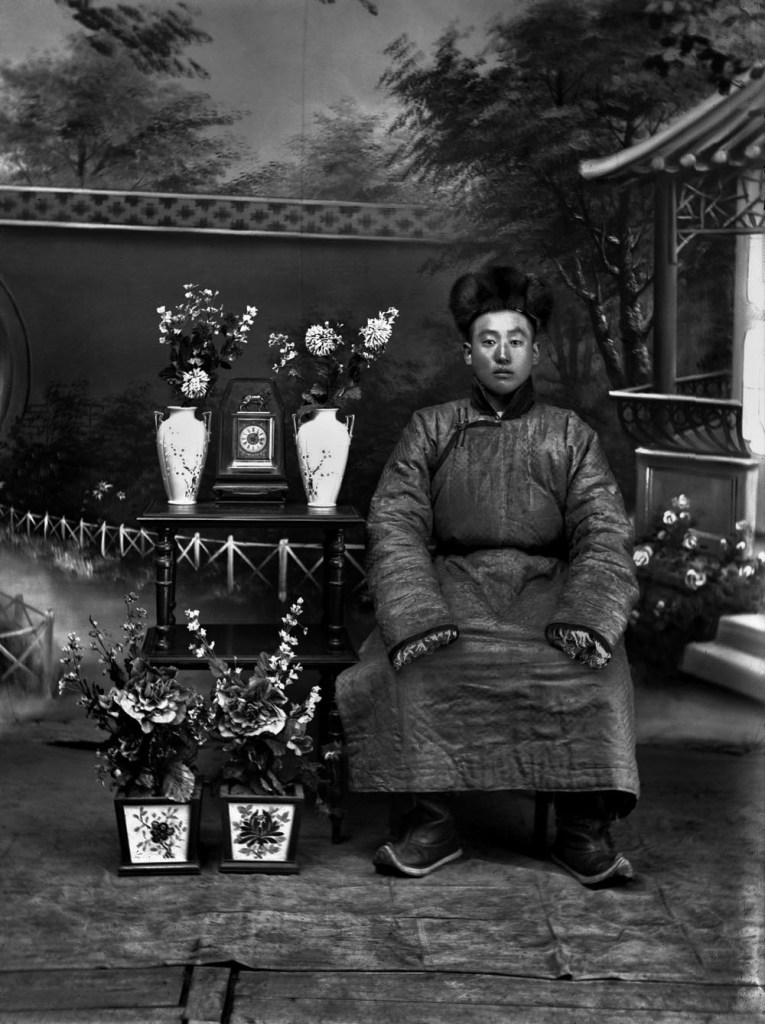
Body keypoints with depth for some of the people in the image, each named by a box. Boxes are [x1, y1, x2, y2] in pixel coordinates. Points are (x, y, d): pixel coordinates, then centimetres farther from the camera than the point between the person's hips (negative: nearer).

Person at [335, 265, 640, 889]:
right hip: (451, 583, 0)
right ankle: (431, 819, -21)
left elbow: (605, 535, 1)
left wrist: (584, 618, -20)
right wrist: (417, 618, -20)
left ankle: (584, 827, -22)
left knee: (593, 671, -31)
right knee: (410, 668, -31)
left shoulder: (571, 436, 13)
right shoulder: (430, 429, 13)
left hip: (545, 587, 0)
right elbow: (395, 526, 0)